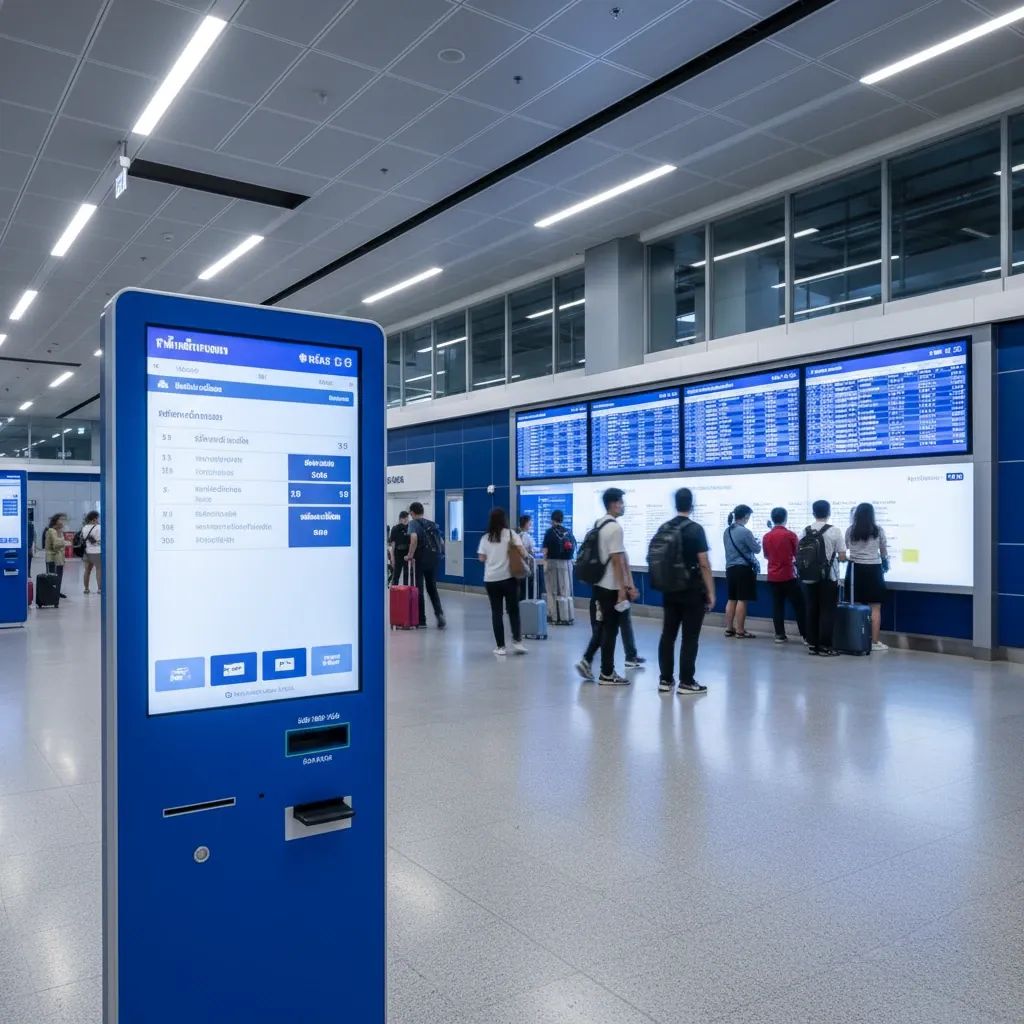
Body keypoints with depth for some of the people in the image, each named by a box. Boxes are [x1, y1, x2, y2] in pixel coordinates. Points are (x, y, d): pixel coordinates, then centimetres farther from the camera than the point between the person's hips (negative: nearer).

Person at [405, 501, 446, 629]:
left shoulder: (414, 523, -3)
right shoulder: (432, 523, 14)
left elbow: (414, 538, -23)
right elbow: (441, 542, 14)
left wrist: (410, 555, -16)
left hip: (421, 560, -5)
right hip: (435, 559, 5)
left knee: (419, 590, 6)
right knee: (432, 588, 17)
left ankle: (421, 621, 10)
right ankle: (439, 613, -2)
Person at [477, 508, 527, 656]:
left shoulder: (485, 537, 5)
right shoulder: (511, 534, -2)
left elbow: (481, 558, 5)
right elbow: (522, 552, -11)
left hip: (491, 579, 2)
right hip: (508, 578, -1)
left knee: (496, 612, 5)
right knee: (513, 610, 10)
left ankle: (500, 646, 5)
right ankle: (517, 641, 1)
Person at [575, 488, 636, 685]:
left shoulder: (598, 525, 12)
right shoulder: (615, 528, -17)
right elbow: (617, 561, -19)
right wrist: (622, 589, -17)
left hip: (600, 584, 9)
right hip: (612, 587, -9)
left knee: (601, 627, 18)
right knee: (610, 630, -1)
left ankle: (586, 660, 13)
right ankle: (607, 674, 6)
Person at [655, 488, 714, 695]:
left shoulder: (664, 528, 7)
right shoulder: (695, 529, -13)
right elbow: (703, 564, -15)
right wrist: (711, 592, -10)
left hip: (670, 590, 6)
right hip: (692, 592, -6)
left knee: (668, 635, 9)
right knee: (690, 638, -1)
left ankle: (665, 679, 12)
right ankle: (686, 682, 3)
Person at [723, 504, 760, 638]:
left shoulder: (727, 531, 8)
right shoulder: (745, 532, -15)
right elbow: (756, 549, -7)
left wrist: (752, 541, 18)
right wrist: (758, 542, 14)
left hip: (730, 568, 8)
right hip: (743, 569, -8)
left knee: (732, 599, 12)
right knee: (742, 600, -3)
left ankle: (729, 629, 15)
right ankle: (740, 631, -1)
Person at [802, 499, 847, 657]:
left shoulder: (805, 531, 0)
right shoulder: (834, 531, -10)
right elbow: (842, 557, -9)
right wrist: (835, 557, 13)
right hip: (828, 578, -4)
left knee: (812, 610, 10)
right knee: (827, 612, 2)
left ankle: (812, 644, 14)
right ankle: (825, 646, 4)